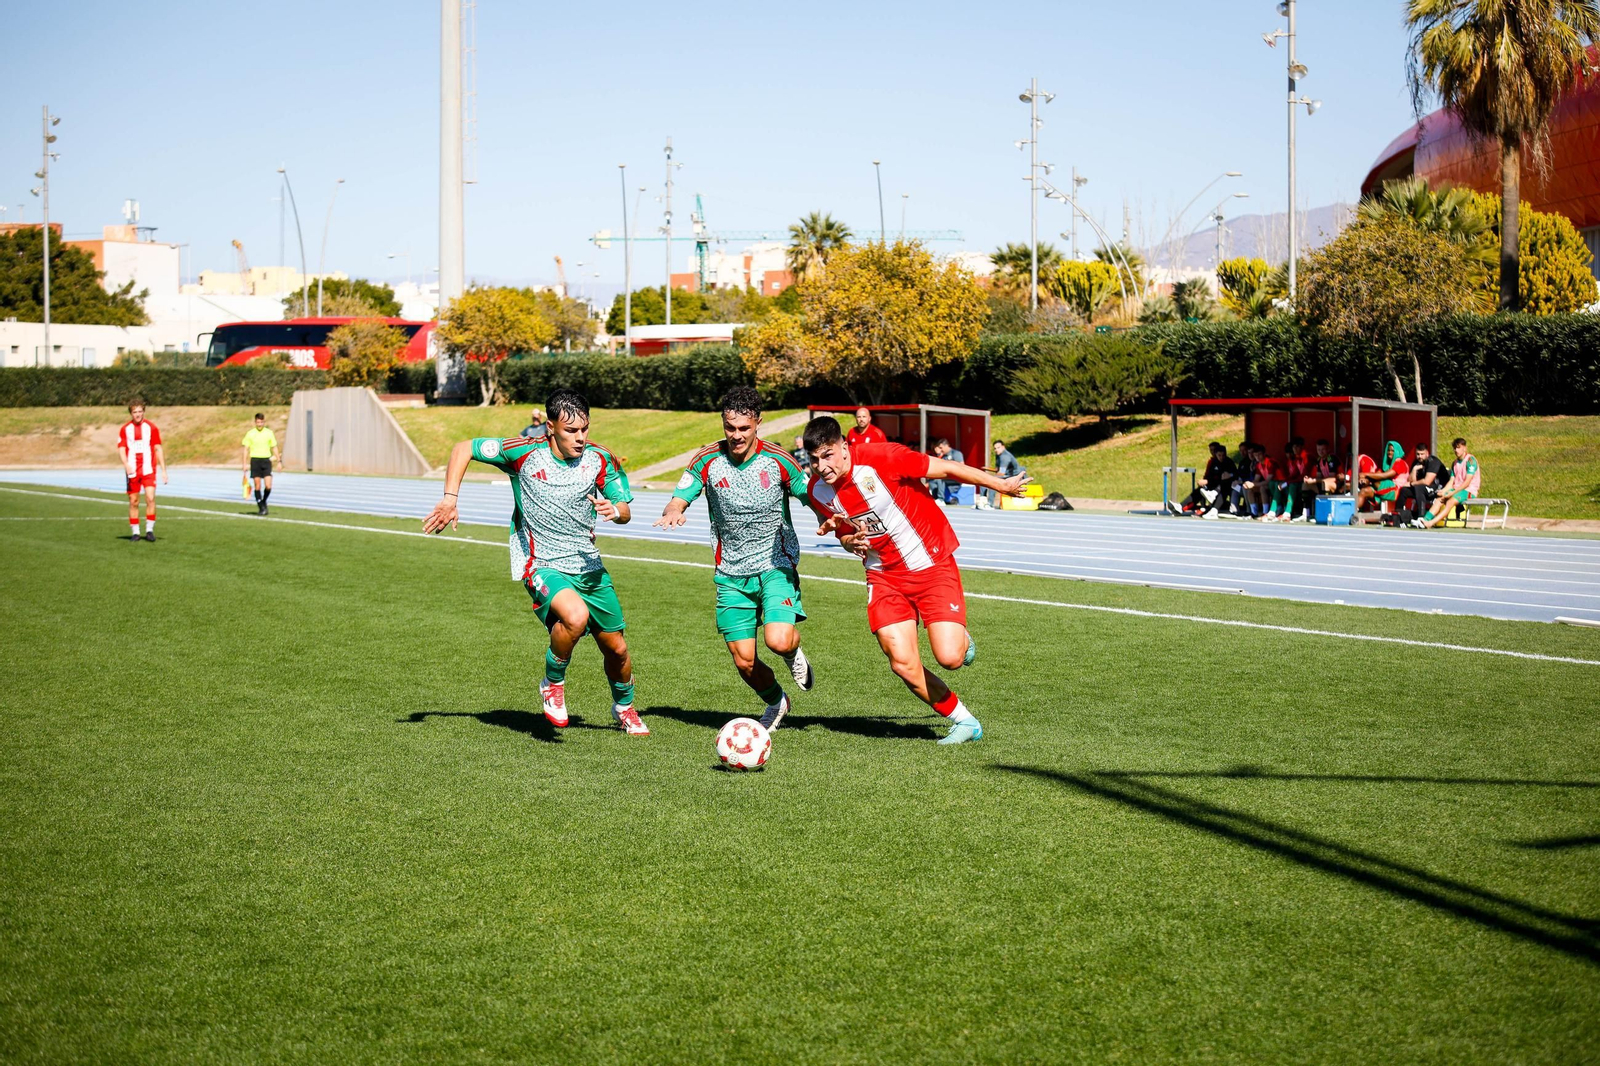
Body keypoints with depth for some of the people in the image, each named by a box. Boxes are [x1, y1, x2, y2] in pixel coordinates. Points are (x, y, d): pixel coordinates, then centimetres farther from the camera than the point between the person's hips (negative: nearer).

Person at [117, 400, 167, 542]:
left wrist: (163, 470, 3)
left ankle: (149, 530, -6)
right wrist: (126, 464, -19)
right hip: (132, 471, 1)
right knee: (133, 502, 4)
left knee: (150, 498, -15)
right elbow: (121, 449, 1)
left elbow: (158, 449, 7)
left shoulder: (151, 427, 4)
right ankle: (135, 532, 13)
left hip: (148, 470, -1)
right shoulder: (125, 429, 5)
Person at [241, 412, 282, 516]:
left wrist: (279, 461, 6)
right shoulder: (250, 434, 2)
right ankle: (261, 507, 8)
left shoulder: (269, 433, 6)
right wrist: (245, 464, -3)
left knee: (268, 486, -9)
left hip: (266, 460, 1)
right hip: (255, 461, -1)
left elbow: (274, 448, 13)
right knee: (257, 486, -1)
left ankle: (264, 502, 18)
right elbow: (246, 449, 3)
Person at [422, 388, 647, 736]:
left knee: (616, 650, 11)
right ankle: (553, 684, -6)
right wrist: (449, 499, -11)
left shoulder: (601, 459, -5)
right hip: (542, 564, -4)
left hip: (589, 565, 4)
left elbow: (625, 512, 3)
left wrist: (614, 510, -21)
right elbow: (463, 449, -3)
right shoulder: (524, 452, -14)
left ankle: (624, 708, 43)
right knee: (575, 616, -35)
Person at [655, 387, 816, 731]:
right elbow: (678, 500, -7)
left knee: (777, 640, -25)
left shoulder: (777, 459, -8)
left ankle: (793, 651, 15)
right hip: (731, 573, 2)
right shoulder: (707, 460, -5)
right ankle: (776, 702, 33)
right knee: (744, 662, 0)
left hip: (776, 564, -2)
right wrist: (672, 513, -32)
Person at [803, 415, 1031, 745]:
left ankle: (962, 639, 23)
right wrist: (850, 541, -13)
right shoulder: (818, 492, -5)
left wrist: (1000, 485, -6)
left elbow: (946, 469, -14)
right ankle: (965, 722, 12)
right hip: (885, 576, 4)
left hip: (932, 565, -4)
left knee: (950, 658, -16)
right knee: (904, 666, -9)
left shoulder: (881, 458, -22)